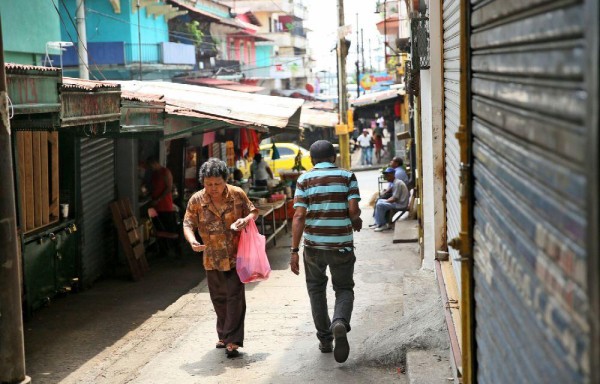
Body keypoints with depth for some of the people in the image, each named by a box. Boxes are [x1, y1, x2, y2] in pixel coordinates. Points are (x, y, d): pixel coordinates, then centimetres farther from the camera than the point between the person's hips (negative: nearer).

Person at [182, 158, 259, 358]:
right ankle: (224, 335, 32)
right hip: (212, 258, 2)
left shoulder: (237, 194, -8)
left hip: (235, 256, -2)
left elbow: (253, 211, 6)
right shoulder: (196, 200, -7)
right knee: (219, 299, 14)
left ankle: (232, 341, -5)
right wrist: (192, 240, -25)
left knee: (235, 297, -8)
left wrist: (246, 219, -17)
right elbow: (188, 223, -4)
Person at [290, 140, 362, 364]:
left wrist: (294, 250, -9)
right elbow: (353, 210, -9)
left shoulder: (304, 180, 1)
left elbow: (299, 216, -8)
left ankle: (325, 339, 20)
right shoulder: (347, 177, 1)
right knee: (344, 289, 13)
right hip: (342, 245, 0)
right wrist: (356, 221, 14)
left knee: (316, 289, 20)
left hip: (313, 245, 1)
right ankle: (340, 322, -18)